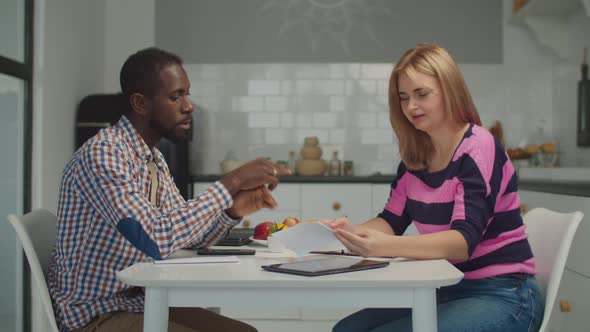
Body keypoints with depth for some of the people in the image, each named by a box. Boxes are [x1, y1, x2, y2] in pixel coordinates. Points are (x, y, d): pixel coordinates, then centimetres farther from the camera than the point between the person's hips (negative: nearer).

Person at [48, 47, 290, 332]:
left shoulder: (154, 159, 7)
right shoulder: (101, 154, -21)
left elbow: (184, 233, 13)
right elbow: (155, 239, -31)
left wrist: (232, 210, -7)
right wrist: (230, 184, -25)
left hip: (141, 302, 9)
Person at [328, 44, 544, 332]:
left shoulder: (479, 150, -16)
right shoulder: (415, 157, 7)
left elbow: (464, 240, -27)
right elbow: (391, 221, 7)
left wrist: (385, 247, -43)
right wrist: (354, 232, -17)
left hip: (502, 297, -6)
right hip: (447, 290, 7)